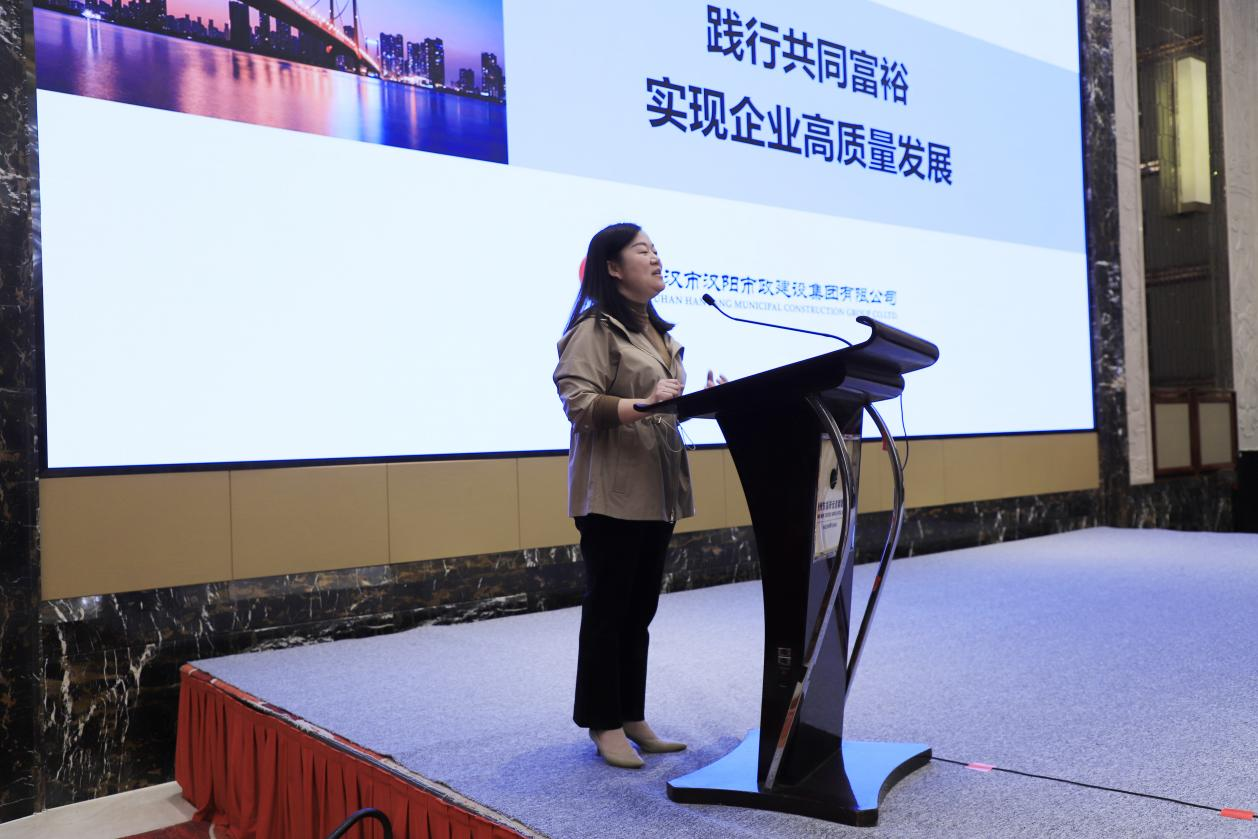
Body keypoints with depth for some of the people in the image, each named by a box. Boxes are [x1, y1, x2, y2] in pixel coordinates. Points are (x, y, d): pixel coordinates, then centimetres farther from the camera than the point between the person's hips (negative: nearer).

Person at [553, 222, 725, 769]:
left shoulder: (655, 332, 19)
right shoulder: (595, 329, -8)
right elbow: (579, 403, -19)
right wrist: (642, 405, -31)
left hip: (656, 493, 8)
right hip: (612, 493, -8)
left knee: (639, 610, 13)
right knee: (607, 609, 1)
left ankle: (632, 718, 24)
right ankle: (604, 724, 13)